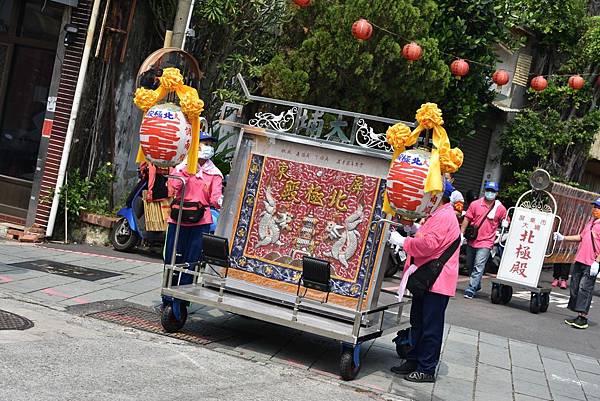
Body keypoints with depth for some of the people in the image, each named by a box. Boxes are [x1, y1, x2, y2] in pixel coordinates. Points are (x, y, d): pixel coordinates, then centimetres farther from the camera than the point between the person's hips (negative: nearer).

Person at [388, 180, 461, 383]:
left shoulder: (445, 217, -16)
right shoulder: (437, 215, 19)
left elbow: (429, 244, -24)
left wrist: (402, 241, -15)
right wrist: (416, 229, 12)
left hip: (437, 281, -11)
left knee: (431, 327, -4)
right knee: (417, 322, 16)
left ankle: (427, 369, 2)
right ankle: (414, 360, 25)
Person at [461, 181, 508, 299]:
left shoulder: (501, 209, -1)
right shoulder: (475, 204, 0)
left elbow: (505, 223, 12)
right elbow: (467, 220, 2)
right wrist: (461, 234, -3)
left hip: (486, 243, -3)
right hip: (472, 241, 3)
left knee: (478, 267, -12)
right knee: (470, 265, 16)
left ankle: (471, 290, -11)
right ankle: (477, 285, 36)